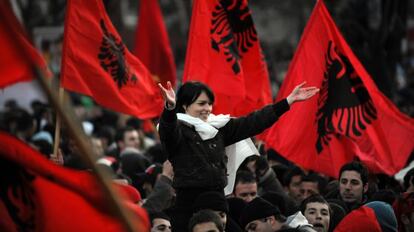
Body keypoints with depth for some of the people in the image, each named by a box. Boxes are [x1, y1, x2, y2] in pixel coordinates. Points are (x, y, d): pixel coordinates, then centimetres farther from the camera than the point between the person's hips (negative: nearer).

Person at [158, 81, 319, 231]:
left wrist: (289, 101, 12)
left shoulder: (218, 128, 13)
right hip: (189, 201, -6)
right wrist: (171, 108, -50)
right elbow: (169, 129, -27)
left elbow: (252, 122, 14)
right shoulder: (178, 128, -4)